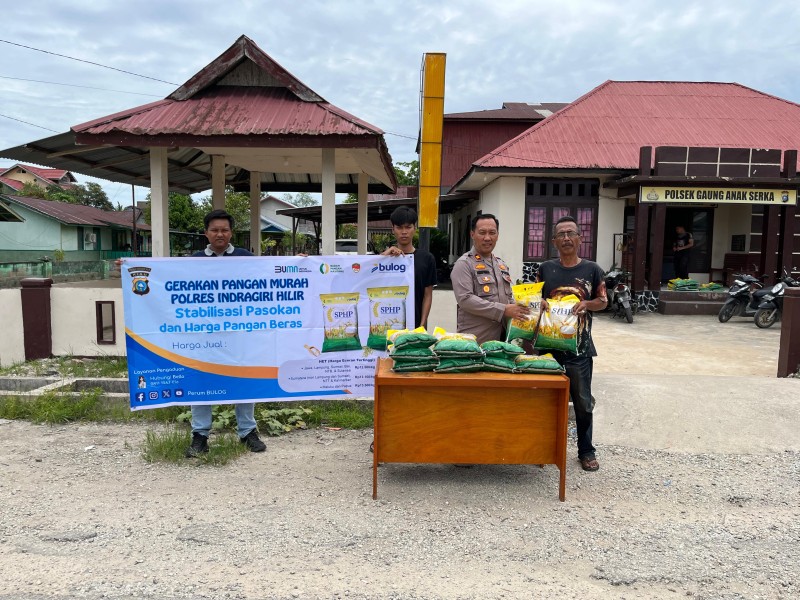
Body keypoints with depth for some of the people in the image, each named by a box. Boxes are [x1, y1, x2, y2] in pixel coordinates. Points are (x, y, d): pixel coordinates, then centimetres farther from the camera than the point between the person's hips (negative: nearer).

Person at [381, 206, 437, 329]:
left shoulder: (426, 258, 3)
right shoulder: (385, 256, 6)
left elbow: (427, 295, 3)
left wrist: (422, 324, -6)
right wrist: (385, 255, -18)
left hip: (415, 324, 0)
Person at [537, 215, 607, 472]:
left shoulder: (591, 269, 0)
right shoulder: (546, 268, 4)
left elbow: (602, 301, 6)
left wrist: (586, 304, -14)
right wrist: (540, 302, -12)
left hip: (579, 347, -1)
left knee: (583, 402, 6)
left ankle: (586, 450, 21)